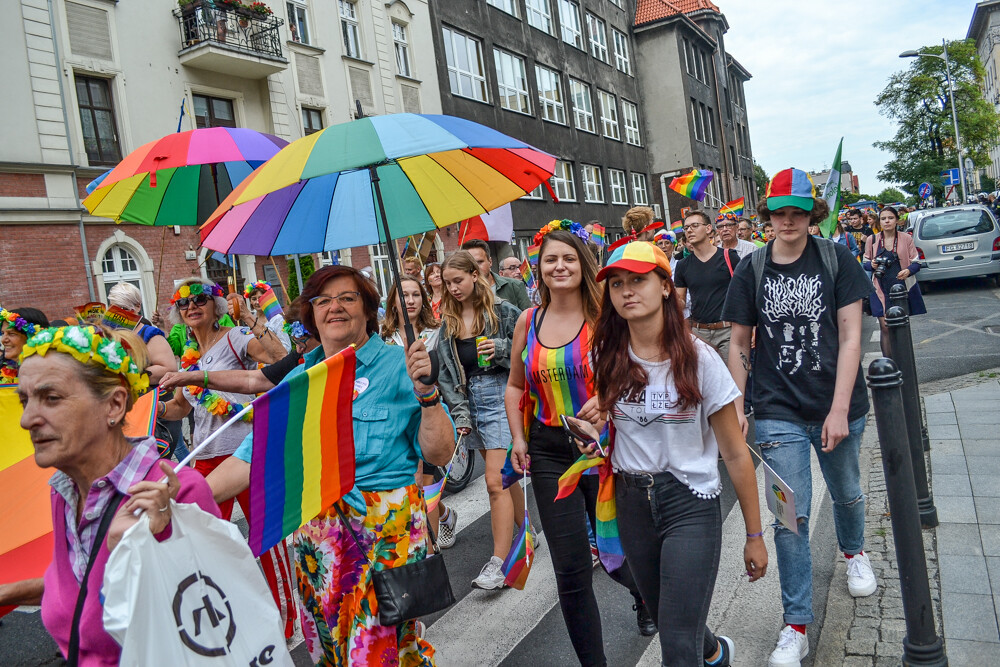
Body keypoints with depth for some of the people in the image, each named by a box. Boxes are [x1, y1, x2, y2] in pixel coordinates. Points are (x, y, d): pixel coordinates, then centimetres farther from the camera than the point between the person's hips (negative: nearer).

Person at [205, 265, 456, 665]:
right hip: (315, 535, 5)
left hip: (386, 530, -4)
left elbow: (439, 455, -7)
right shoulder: (299, 380, 8)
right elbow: (254, 456, 8)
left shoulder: (398, 366, -4)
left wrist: (426, 393, -20)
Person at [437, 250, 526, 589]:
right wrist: (460, 412, 0)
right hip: (471, 402, 6)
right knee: (505, 477, 15)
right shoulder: (448, 322, 10)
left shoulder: (502, 311, -5)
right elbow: (446, 373, 8)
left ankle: (498, 563, -6)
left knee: (495, 481, -11)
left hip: (502, 398, -6)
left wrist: (501, 350, -19)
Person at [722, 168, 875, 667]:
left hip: (837, 407, 1)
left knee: (846, 494, 22)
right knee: (791, 518, 0)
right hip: (779, 414, 0)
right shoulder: (752, 270, -1)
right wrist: (736, 406, 0)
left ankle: (853, 552, 55)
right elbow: (739, 343, 5)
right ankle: (796, 625, 13)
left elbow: (850, 335, -8)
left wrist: (840, 409, -13)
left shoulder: (835, 260, -4)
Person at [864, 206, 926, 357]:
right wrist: (872, 265, -10)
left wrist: (908, 270, -17)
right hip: (881, 289, 0)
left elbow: (916, 262, 4)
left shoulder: (906, 238, 1)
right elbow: (865, 262, 13)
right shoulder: (872, 240, 3)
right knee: (885, 328, -6)